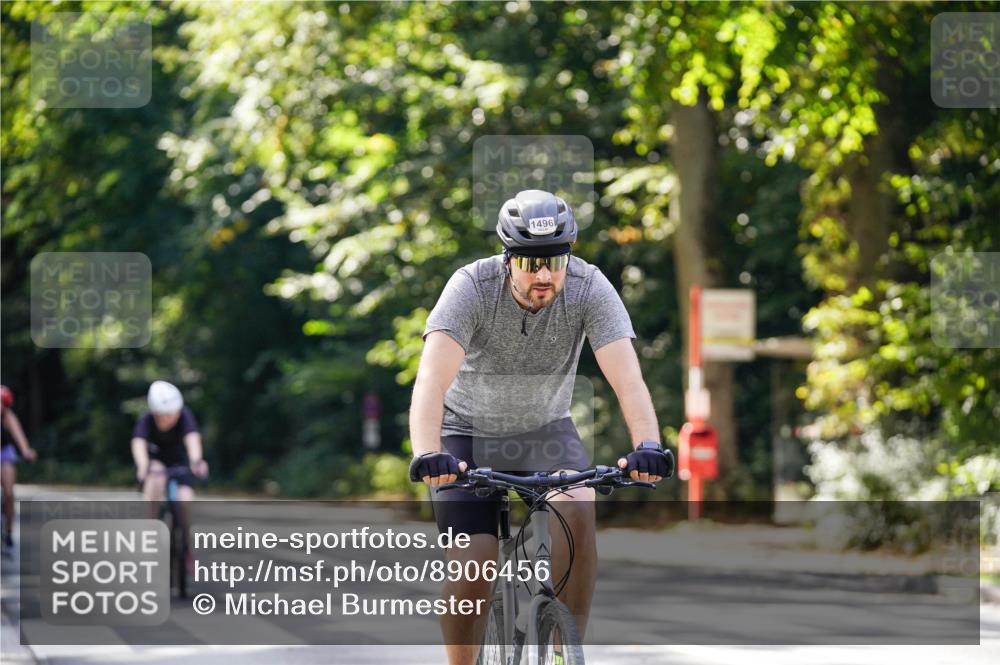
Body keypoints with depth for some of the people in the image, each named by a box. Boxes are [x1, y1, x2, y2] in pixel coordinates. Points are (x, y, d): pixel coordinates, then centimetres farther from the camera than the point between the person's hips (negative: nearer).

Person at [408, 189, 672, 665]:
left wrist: (648, 445, -50)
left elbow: (627, 378, -31)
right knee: (472, 571, -13)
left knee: (577, 511, -28)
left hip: (544, 429, 1)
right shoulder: (472, 287, -28)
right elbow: (432, 380, -39)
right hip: (468, 433, -1)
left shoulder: (589, 288, -23)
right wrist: (427, 454, -56)